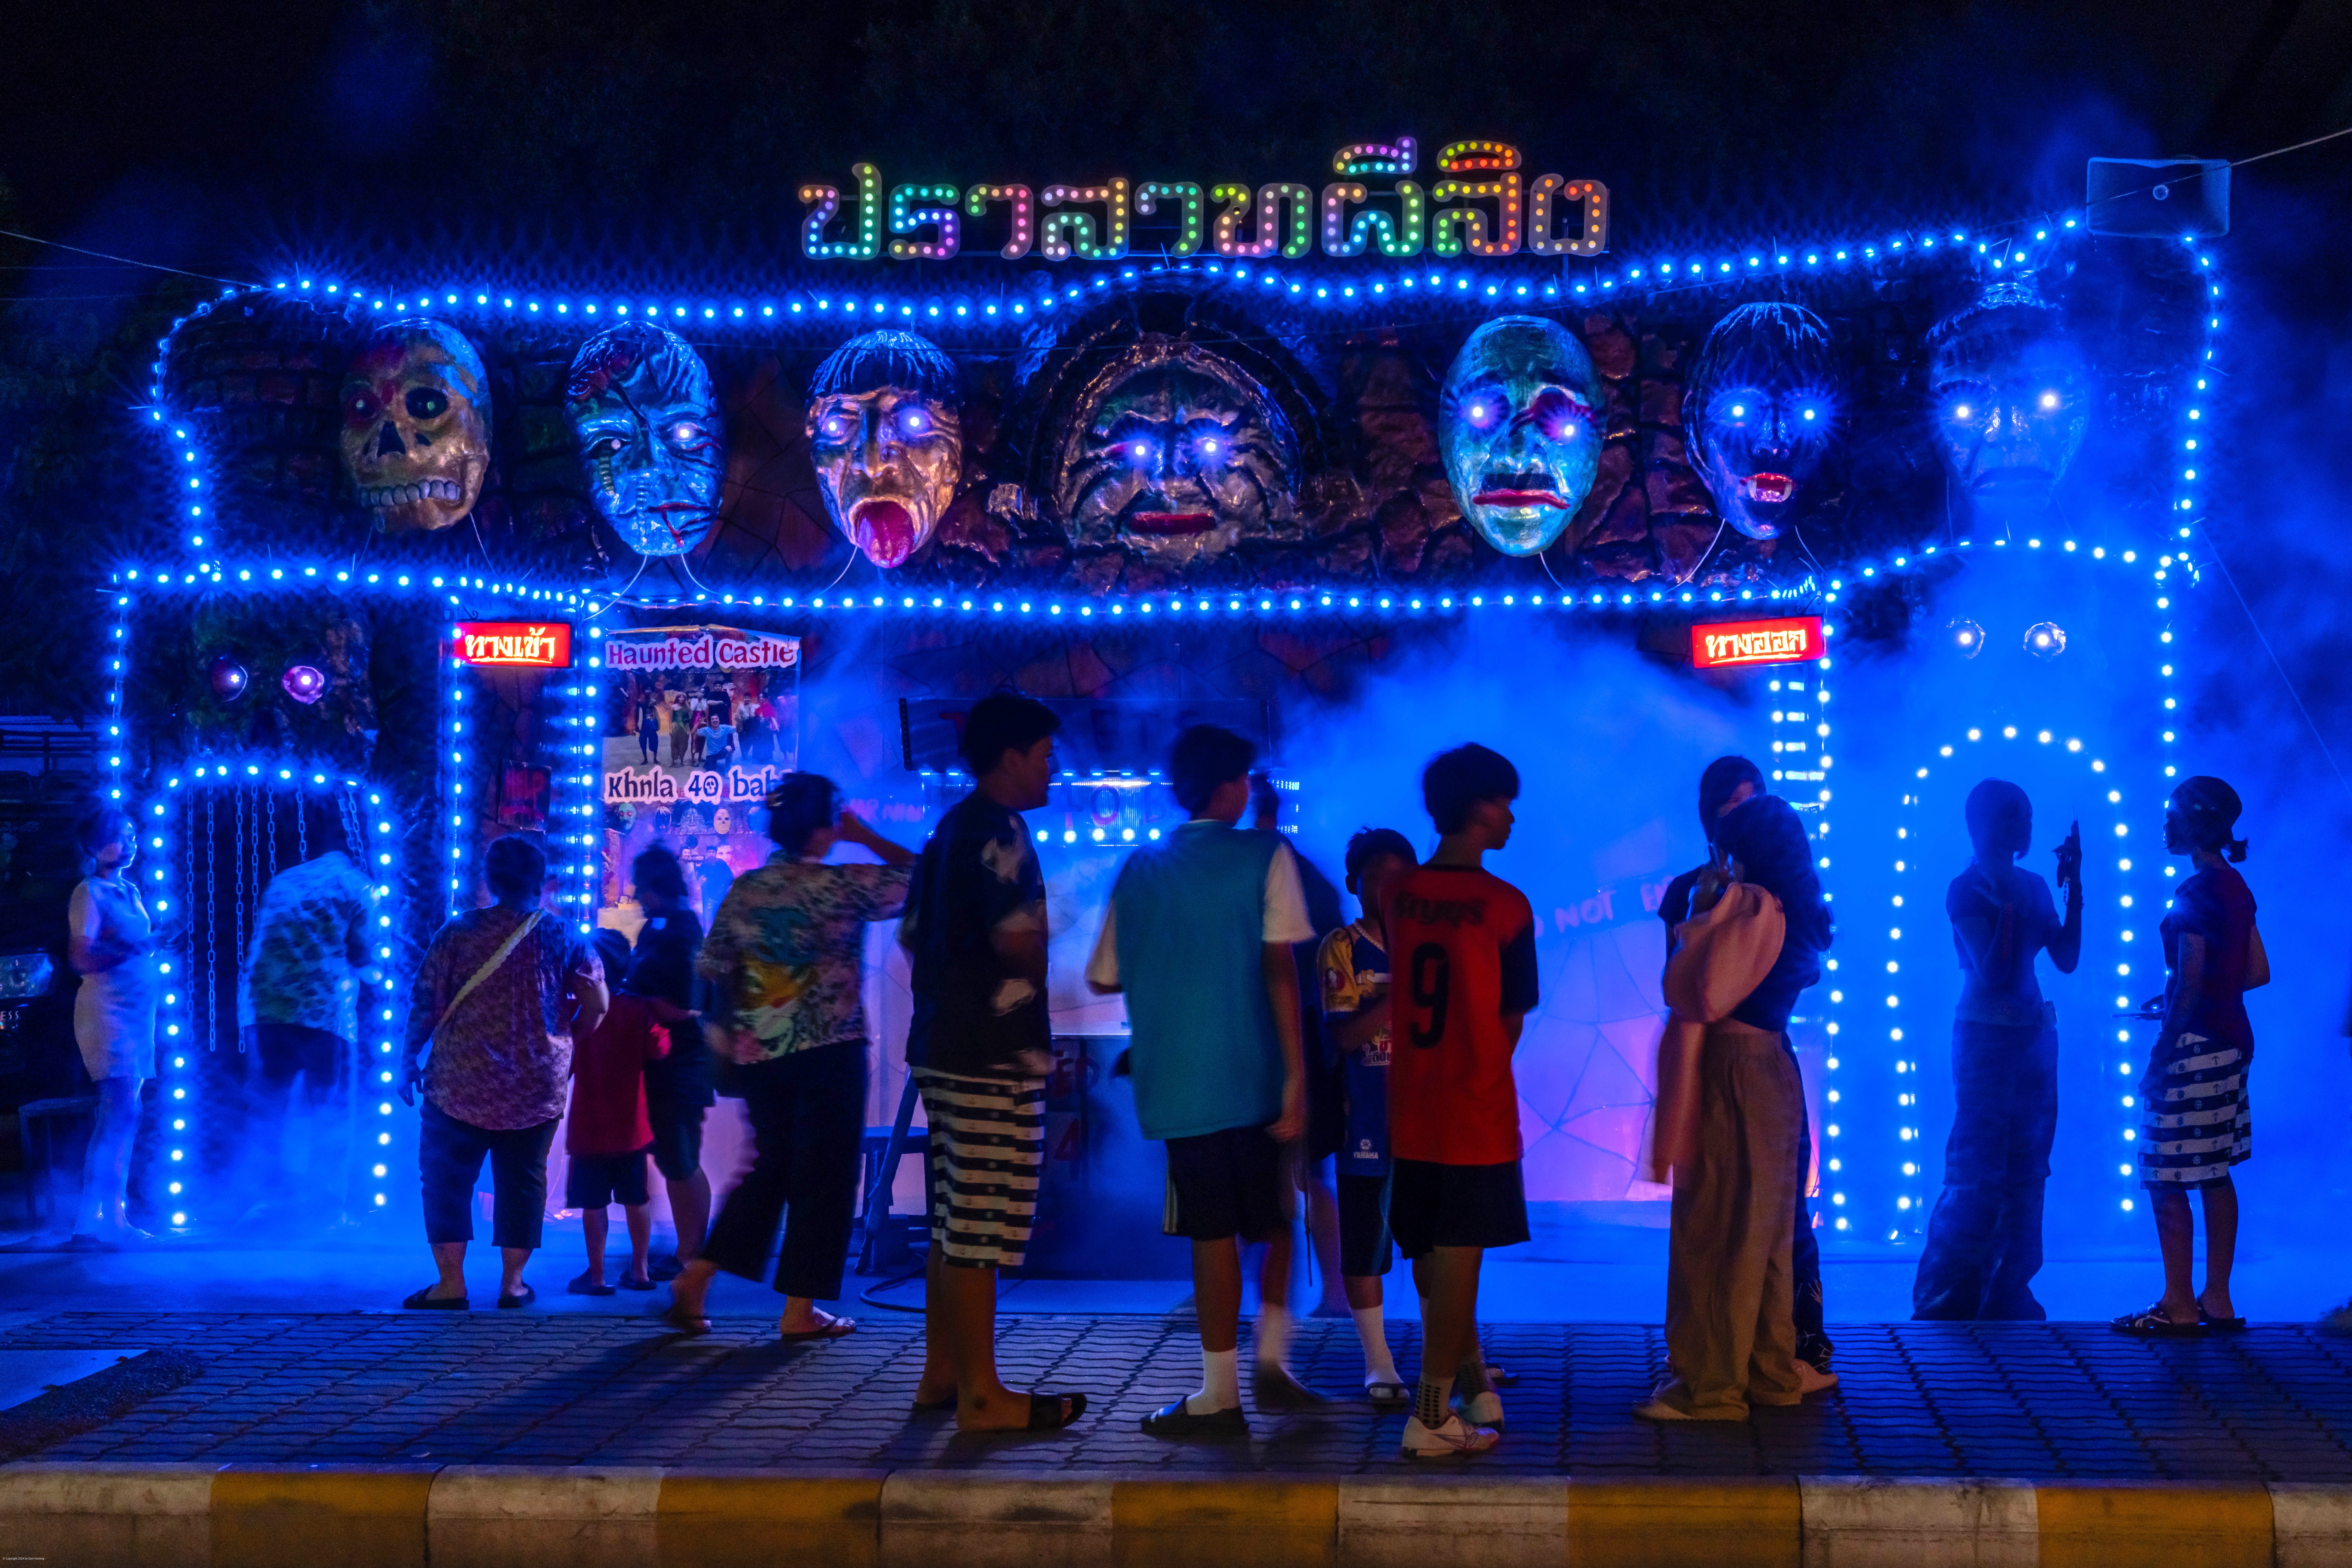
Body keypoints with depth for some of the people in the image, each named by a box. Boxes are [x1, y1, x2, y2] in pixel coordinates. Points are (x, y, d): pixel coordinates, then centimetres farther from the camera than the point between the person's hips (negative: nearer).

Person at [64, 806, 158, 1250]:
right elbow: (82, 958, -16)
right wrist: (131, 948, -26)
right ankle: (87, 1225, -17)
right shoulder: (90, 893, -7)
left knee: (123, 1116, 7)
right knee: (122, 1111, -16)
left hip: (135, 1013, 8)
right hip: (107, 1010, -8)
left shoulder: (130, 891, 17)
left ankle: (114, 1218, 9)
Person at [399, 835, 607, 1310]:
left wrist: (408, 1059, 5)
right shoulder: (562, 939, 1)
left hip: (461, 1083, -2)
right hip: (537, 1088, 2)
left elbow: (426, 1004, -6)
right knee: (522, 1182, 11)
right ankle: (513, 1283, 12)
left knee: (447, 1180, 7)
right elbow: (596, 1003, -3)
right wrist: (564, 1043, 13)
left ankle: (451, 1284, 4)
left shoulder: (458, 932, -4)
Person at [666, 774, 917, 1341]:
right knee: (823, 1176, 3)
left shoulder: (743, 891, 5)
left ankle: (695, 1278, 13)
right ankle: (800, 1310, 5)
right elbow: (917, 876, -1)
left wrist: (726, 1042, 20)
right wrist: (864, 837, 7)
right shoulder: (841, 887, -10)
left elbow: (710, 971, 9)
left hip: (759, 1055, 6)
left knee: (770, 1170, 18)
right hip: (829, 1052, -6)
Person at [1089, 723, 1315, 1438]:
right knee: (1275, 1223, 18)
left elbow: (1105, 978, 12)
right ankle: (1270, 1359, 10)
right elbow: (1279, 969, -9)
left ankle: (1220, 1397, 3)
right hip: (1253, 1075, -2)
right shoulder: (1265, 857, -2)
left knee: (1213, 1233, 5)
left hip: (1175, 1079, 2)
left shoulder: (1140, 869, 7)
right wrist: (1297, 1076, -10)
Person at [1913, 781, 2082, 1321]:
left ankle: (2008, 1293, 15)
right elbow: (1993, 974, -17)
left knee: (2026, 1169, 8)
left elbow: (2067, 959, 4)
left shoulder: (2033, 886, 10)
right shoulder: (1967, 889, -10)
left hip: (2034, 1035, 7)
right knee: (1978, 1174, -6)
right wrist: (2009, 905, -21)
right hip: (1986, 1036, -7)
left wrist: (2073, 888, 2)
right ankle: (1946, 1298, 1)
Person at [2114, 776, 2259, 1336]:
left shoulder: (2196, 895, -17)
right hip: (2231, 1040, 9)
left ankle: (2179, 1307, 2)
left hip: (2195, 1046, -9)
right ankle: (2217, 1301, 19)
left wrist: (2160, 1056, -17)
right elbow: (2257, 972, 14)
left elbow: (2190, 983, -21)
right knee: (2215, 1176, 14)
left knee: (2168, 1182, -2)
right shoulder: (2236, 889, 9)